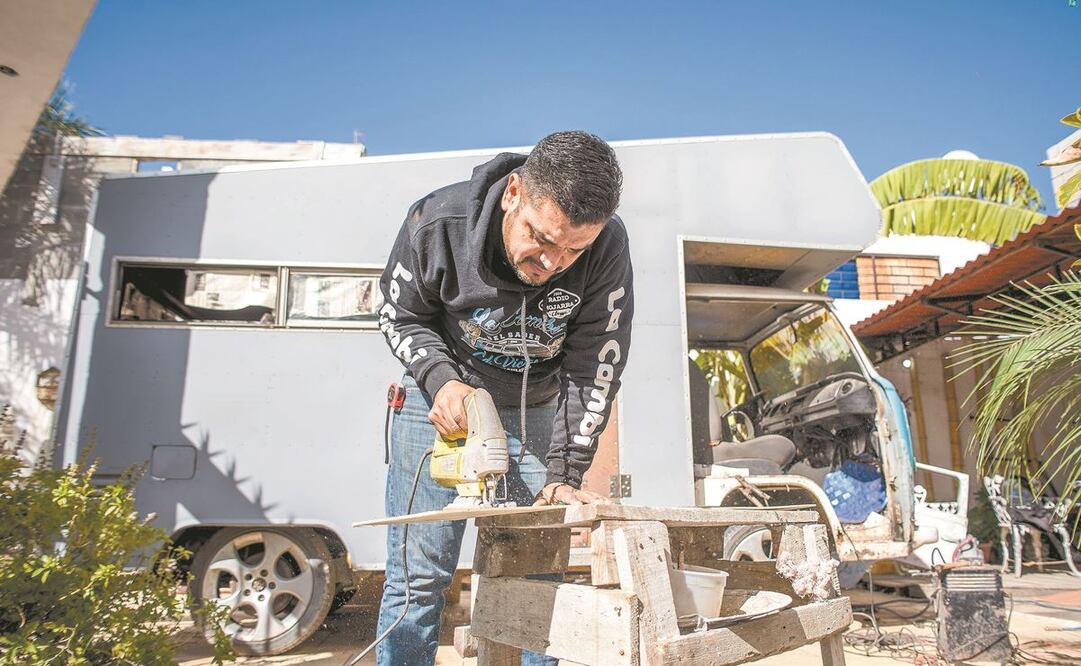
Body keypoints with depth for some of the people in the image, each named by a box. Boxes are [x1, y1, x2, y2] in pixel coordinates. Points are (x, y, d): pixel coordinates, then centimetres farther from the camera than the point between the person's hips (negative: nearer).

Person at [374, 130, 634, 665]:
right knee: (418, 575, 1)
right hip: (443, 397, -1)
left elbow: (595, 369, -16)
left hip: (537, 410, 1)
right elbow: (401, 316, -7)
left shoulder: (607, 250, -24)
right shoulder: (438, 221, -25)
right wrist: (443, 380, -24)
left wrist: (563, 474, -19)